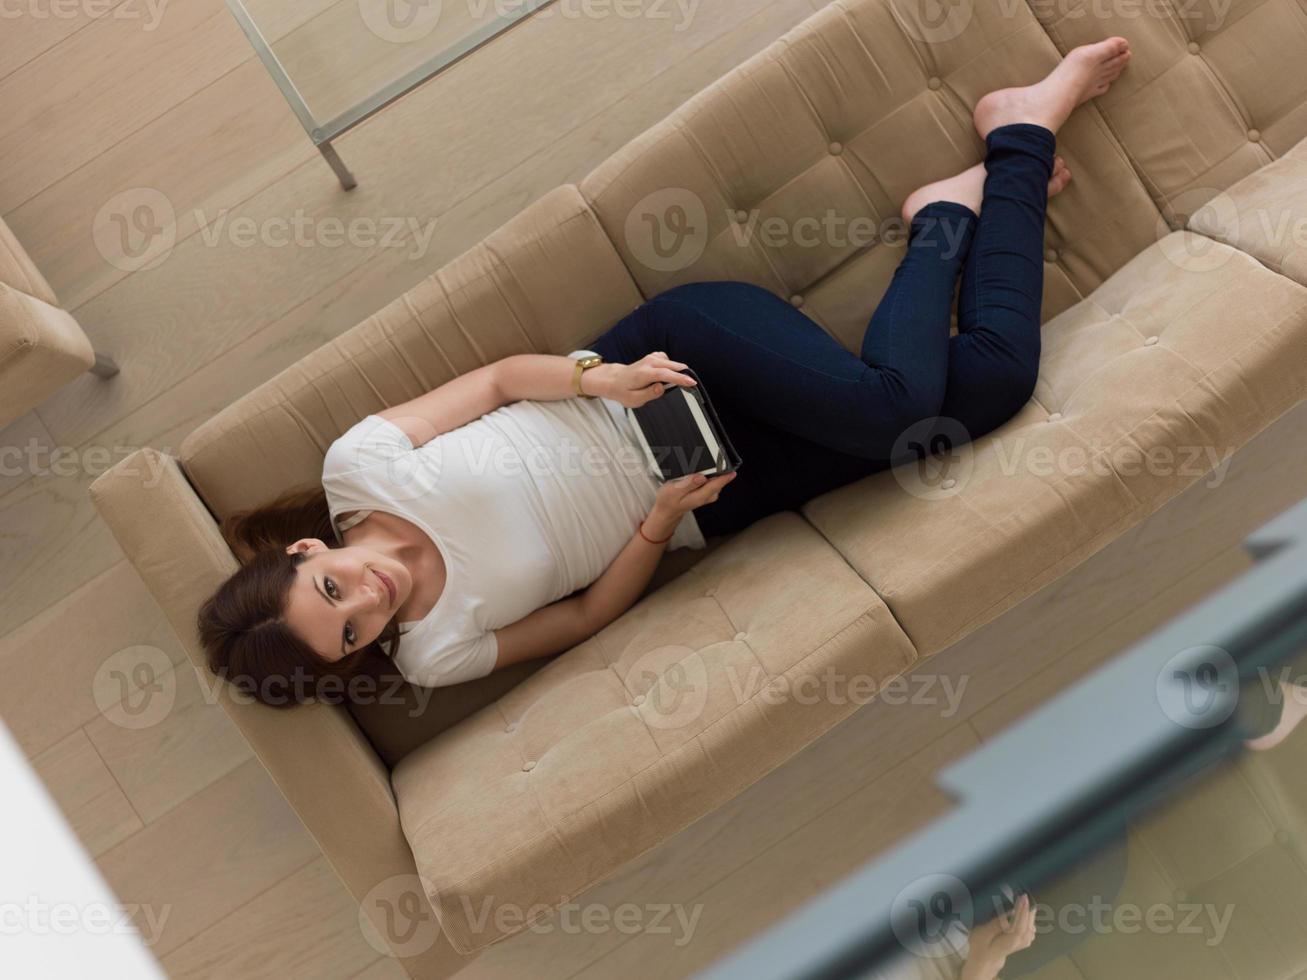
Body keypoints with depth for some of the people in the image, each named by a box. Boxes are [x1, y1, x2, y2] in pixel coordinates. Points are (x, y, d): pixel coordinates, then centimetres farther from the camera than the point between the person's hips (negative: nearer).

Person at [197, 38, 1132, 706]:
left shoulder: (359, 465, -11)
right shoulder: (432, 654, -7)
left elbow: (501, 376, -3)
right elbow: (592, 612, -1)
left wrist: (595, 376, -23)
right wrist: (662, 517, -18)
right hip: (701, 502, 1)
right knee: (906, 415, -23)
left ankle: (1022, 128, 10)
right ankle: (946, 219, 4)